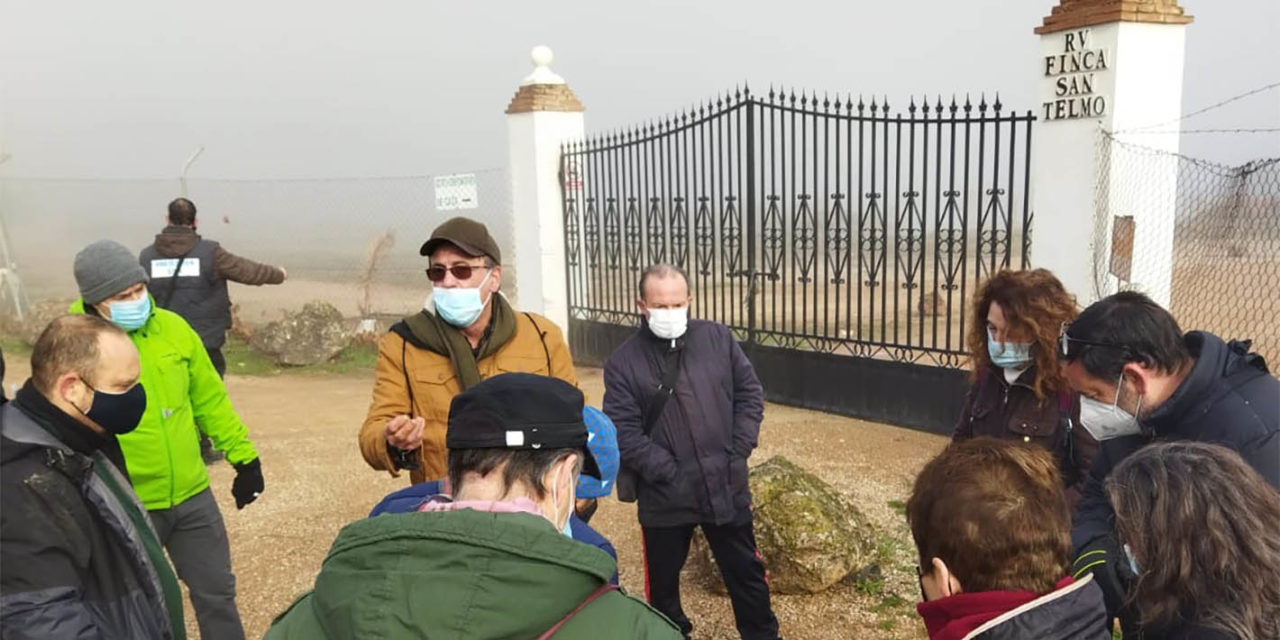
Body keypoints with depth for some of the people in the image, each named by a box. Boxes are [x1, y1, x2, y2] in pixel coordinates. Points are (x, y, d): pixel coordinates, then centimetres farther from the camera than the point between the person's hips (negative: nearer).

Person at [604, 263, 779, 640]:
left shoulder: (718, 339, -1)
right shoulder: (624, 362, -8)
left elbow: (750, 394, 4)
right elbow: (623, 432, -11)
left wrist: (737, 452, -5)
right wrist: (668, 471, -16)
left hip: (726, 488, 2)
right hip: (664, 498, -1)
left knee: (746, 573, 18)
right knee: (663, 583, 17)